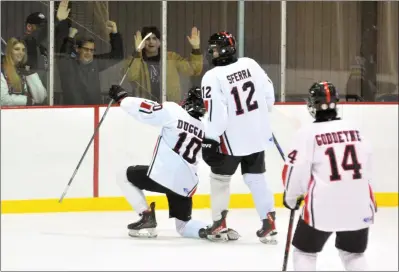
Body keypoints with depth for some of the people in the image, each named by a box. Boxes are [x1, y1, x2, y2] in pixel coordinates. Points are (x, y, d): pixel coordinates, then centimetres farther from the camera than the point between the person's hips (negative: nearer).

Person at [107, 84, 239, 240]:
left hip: (163, 176, -6)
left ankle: (147, 217, 3)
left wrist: (121, 98, 7)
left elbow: (144, 110, -6)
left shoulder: (173, 111, -3)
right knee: (184, 226, 21)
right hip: (186, 185, 6)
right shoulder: (204, 129, 16)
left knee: (125, 177, 18)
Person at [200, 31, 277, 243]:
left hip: (232, 139, -5)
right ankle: (269, 222, 4)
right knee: (256, 178, 12)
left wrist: (210, 140, -15)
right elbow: (268, 93, 8)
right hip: (257, 134, 5)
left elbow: (216, 114, -22)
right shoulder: (250, 64, -1)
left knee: (220, 176, 15)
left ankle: (219, 222, 22)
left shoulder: (213, 77, -19)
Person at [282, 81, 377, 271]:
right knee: (353, 255, 20)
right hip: (358, 206, 4)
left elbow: (296, 170, -8)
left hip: (322, 207, -4)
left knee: (305, 253, 14)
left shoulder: (307, 133, -8)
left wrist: (291, 197, 9)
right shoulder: (355, 130, 6)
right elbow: (367, 168, 15)